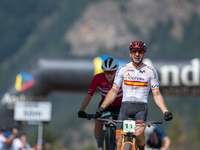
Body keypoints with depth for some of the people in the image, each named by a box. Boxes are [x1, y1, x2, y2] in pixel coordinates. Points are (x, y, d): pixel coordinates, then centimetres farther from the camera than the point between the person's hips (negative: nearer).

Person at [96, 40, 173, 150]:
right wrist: (102, 107, -7)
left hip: (141, 107, -1)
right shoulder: (122, 70, 7)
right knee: (119, 139, -12)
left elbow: (156, 95, 5)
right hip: (125, 106, 1)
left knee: (138, 133, -28)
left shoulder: (151, 72, 5)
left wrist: (165, 111, -10)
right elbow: (113, 92, 7)